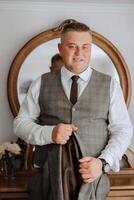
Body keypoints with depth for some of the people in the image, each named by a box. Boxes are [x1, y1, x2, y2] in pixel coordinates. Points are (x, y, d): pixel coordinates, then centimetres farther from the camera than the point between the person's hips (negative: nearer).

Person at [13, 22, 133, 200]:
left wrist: (103, 162, -14)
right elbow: (21, 123, 5)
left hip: (92, 179, 0)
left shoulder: (110, 85, 4)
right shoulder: (41, 84, 5)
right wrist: (49, 133, -14)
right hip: (48, 179, 0)